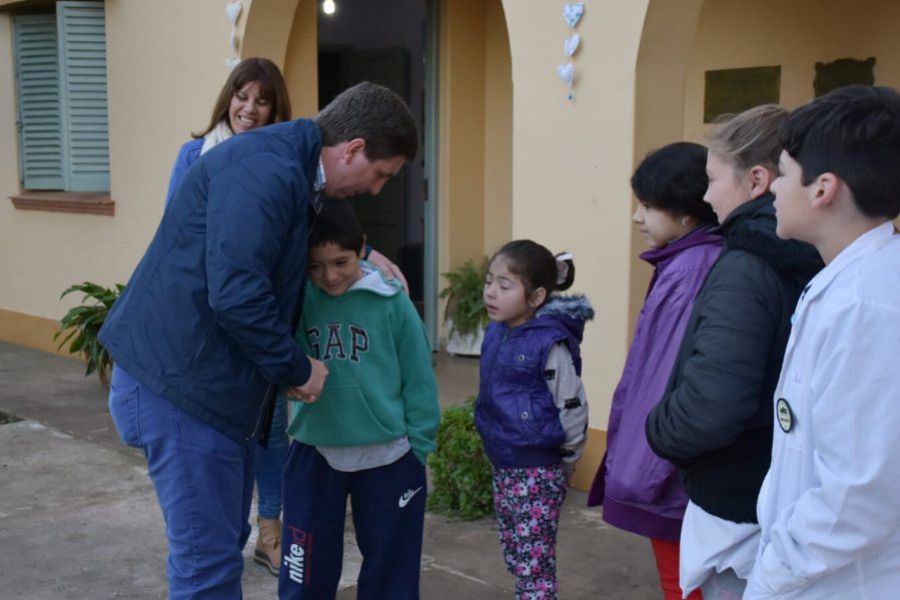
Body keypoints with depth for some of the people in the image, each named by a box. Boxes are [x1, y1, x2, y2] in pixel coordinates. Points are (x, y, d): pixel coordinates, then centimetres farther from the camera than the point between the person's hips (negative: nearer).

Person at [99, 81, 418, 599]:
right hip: (180, 385, -11)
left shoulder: (293, 174, 13)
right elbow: (236, 294, -28)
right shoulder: (265, 171, -20)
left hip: (219, 384, 11)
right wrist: (296, 368, -15)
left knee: (224, 545, 20)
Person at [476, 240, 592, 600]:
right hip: (503, 466, 8)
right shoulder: (496, 333, 3)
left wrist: (565, 463, -3)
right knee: (515, 557, 20)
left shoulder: (549, 342, -20)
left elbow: (573, 409, -14)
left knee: (535, 566, 2)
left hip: (537, 471, -8)